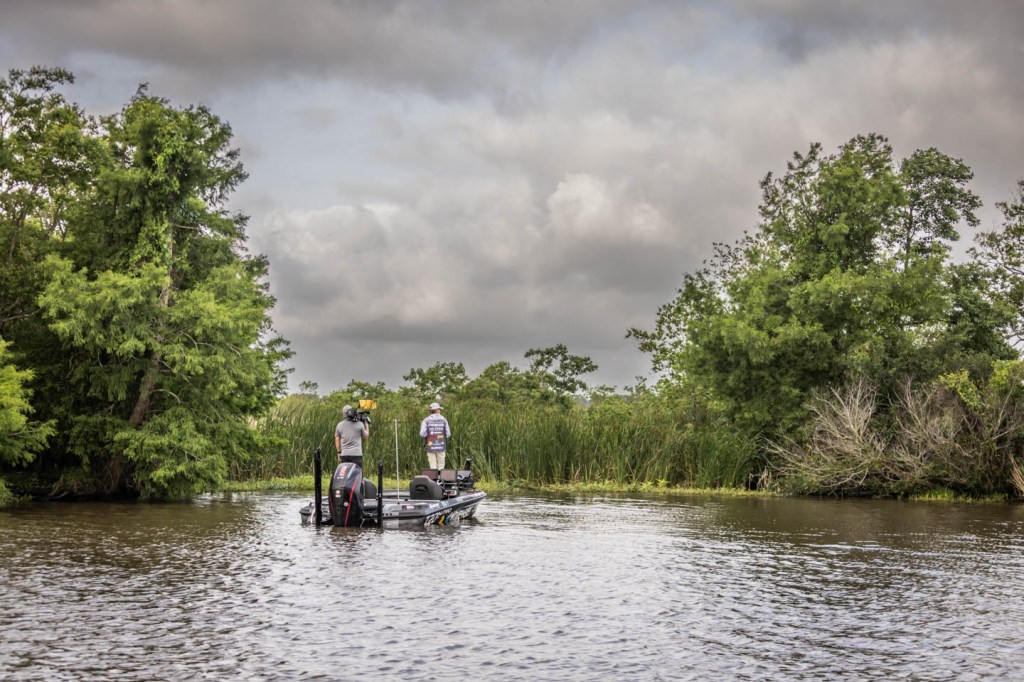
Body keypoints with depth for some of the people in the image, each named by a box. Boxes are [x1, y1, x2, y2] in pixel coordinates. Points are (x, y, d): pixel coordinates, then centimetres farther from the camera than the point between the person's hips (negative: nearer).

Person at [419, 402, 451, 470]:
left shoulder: (426, 420, -3)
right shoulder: (443, 420, 0)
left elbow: (422, 434, -11)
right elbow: (448, 434, -2)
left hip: (430, 447, 0)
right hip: (441, 447, 0)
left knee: (433, 467, 3)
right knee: (441, 466, 8)